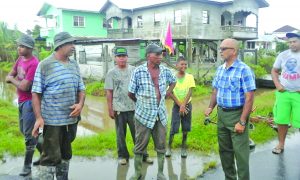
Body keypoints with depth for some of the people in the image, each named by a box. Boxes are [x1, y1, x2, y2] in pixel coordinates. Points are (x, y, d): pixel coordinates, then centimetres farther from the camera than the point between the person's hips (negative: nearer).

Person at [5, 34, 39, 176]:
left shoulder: (33, 64, -22)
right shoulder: (20, 59, 6)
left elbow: (24, 87, -23)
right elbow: (8, 77, 9)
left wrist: (12, 79, -5)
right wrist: (18, 80, -11)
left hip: (29, 102, -9)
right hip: (21, 101, 9)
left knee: (28, 134, 0)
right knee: (24, 131, 20)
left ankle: (27, 166, 14)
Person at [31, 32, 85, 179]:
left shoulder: (74, 64, 8)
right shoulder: (44, 65, -8)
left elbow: (81, 89, 12)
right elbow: (36, 93, -9)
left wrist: (80, 104, -7)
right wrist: (38, 117, -16)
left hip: (71, 119, 6)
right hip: (52, 120, -5)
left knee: (66, 154, 18)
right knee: (51, 156, -1)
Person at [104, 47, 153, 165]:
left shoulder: (134, 70, 4)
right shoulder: (111, 73, 1)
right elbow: (109, 92, 1)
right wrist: (110, 109, -2)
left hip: (134, 107, 1)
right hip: (119, 109, 0)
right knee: (121, 134, 9)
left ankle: (143, 155, 18)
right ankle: (123, 155, 24)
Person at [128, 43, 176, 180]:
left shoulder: (165, 71, 0)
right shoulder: (138, 71, -13)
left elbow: (173, 81, 22)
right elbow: (131, 93, -4)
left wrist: (167, 93, 9)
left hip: (161, 114, 4)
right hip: (144, 115, -3)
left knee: (161, 146, 10)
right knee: (140, 146, 8)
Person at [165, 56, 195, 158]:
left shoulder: (190, 77, -3)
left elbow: (190, 92, -8)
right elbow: (170, 93, -6)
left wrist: (183, 105, -15)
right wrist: (179, 105, -11)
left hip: (187, 105, 1)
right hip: (177, 105, -1)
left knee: (185, 128, 6)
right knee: (173, 128, -4)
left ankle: (183, 148, 19)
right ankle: (169, 147, 11)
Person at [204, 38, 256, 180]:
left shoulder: (244, 70, -15)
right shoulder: (220, 69, 7)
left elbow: (249, 98, -18)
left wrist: (242, 122, -21)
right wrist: (210, 107, 2)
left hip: (236, 114, -7)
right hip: (221, 114, 7)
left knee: (240, 152, 0)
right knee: (224, 150, 17)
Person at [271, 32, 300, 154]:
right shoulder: (283, 55, 5)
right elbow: (274, 71, 14)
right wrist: (278, 85, -1)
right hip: (283, 92, 3)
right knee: (281, 120, 8)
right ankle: (281, 144, 22)